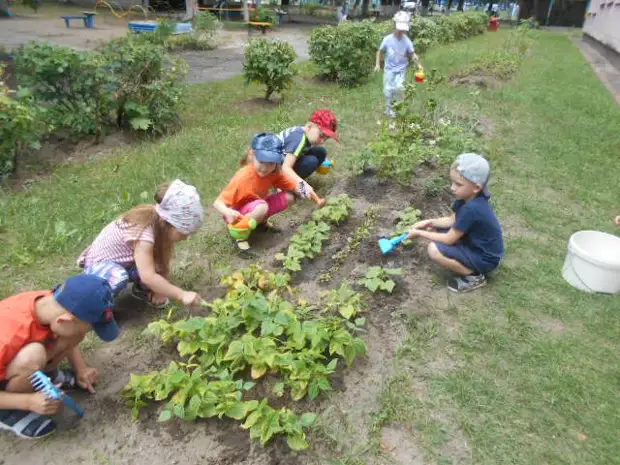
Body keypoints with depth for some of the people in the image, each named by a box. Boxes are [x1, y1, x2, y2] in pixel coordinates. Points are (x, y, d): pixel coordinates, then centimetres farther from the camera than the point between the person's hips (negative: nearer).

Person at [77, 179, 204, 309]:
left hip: (123, 262, 7)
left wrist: (159, 290, -15)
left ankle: (141, 290, 13)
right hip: (99, 264, -7)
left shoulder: (159, 223, -15)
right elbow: (148, 277, -48)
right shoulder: (143, 233, -39)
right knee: (120, 278, -38)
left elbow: (163, 262, -8)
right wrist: (182, 295, -48)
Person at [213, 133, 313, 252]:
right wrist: (228, 213, -52)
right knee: (262, 207, -36)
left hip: (256, 207, 6)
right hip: (239, 214, -6)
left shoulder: (275, 172, -15)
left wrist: (303, 187, -31)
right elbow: (217, 203, -29)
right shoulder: (243, 177, -31)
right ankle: (239, 235, -13)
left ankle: (261, 221, 11)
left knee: (289, 197, -10)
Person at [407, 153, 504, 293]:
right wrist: (428, 222, -6)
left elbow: (449, 239, -25)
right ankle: (469, 265, 12)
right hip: (475, 244, 9)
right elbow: (452, 220, 7)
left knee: (434, 250, -24)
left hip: (485, 258, -9)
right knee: (434, 228, 6)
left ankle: (473, 276, -6)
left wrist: (419, 233, -16)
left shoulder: (471, 209, -33)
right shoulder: (469, 197, -7)